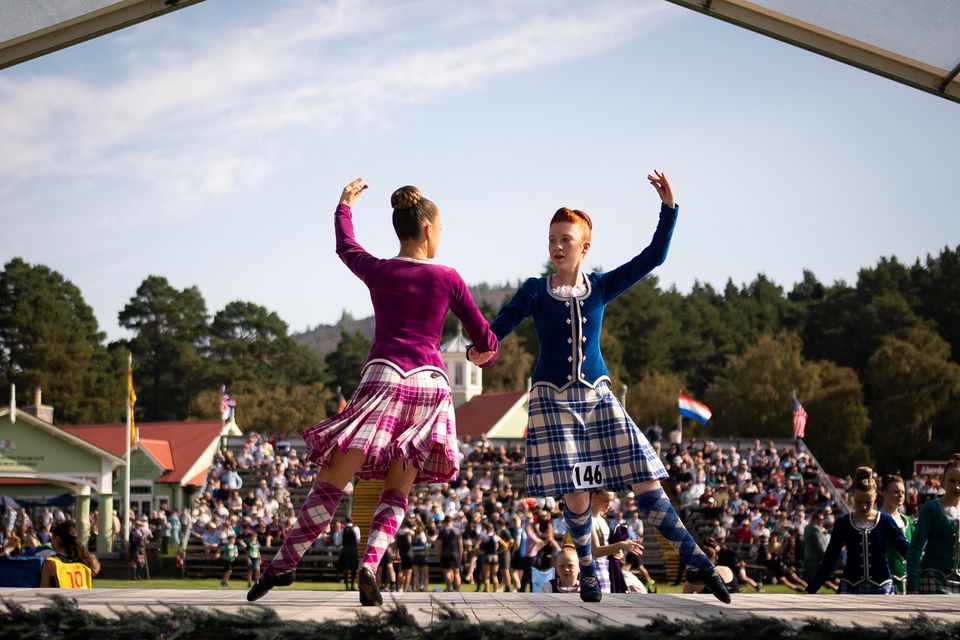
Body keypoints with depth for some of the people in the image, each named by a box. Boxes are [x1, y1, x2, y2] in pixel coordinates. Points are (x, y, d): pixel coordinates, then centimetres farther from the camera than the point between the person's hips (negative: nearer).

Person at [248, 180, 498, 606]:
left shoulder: (377, 271, 9)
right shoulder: (447, 278, 6)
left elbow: (345, 247, 33)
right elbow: (483, 336, 15)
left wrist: (344, 207, 51)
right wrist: (485, 356, 39)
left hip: (384, 377, 0)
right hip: (429, 383, 0)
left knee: (331, 482, 1)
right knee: (397, 491, 7)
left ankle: (284, 562, -6)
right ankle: (370, 564, -15)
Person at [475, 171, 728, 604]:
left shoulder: (601, 287, 7)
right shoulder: (535, 291, 1)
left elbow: (652, 258, 4)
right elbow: (499, 326, -6)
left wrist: (669, 208, -4)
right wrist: (480, 348, -28)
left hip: (598, 398, 2)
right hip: (553, 400, -2)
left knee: (645, 482, -5)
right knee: (575, 496, -8)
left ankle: (698, 564, -3)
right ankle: (587, 571, 15)